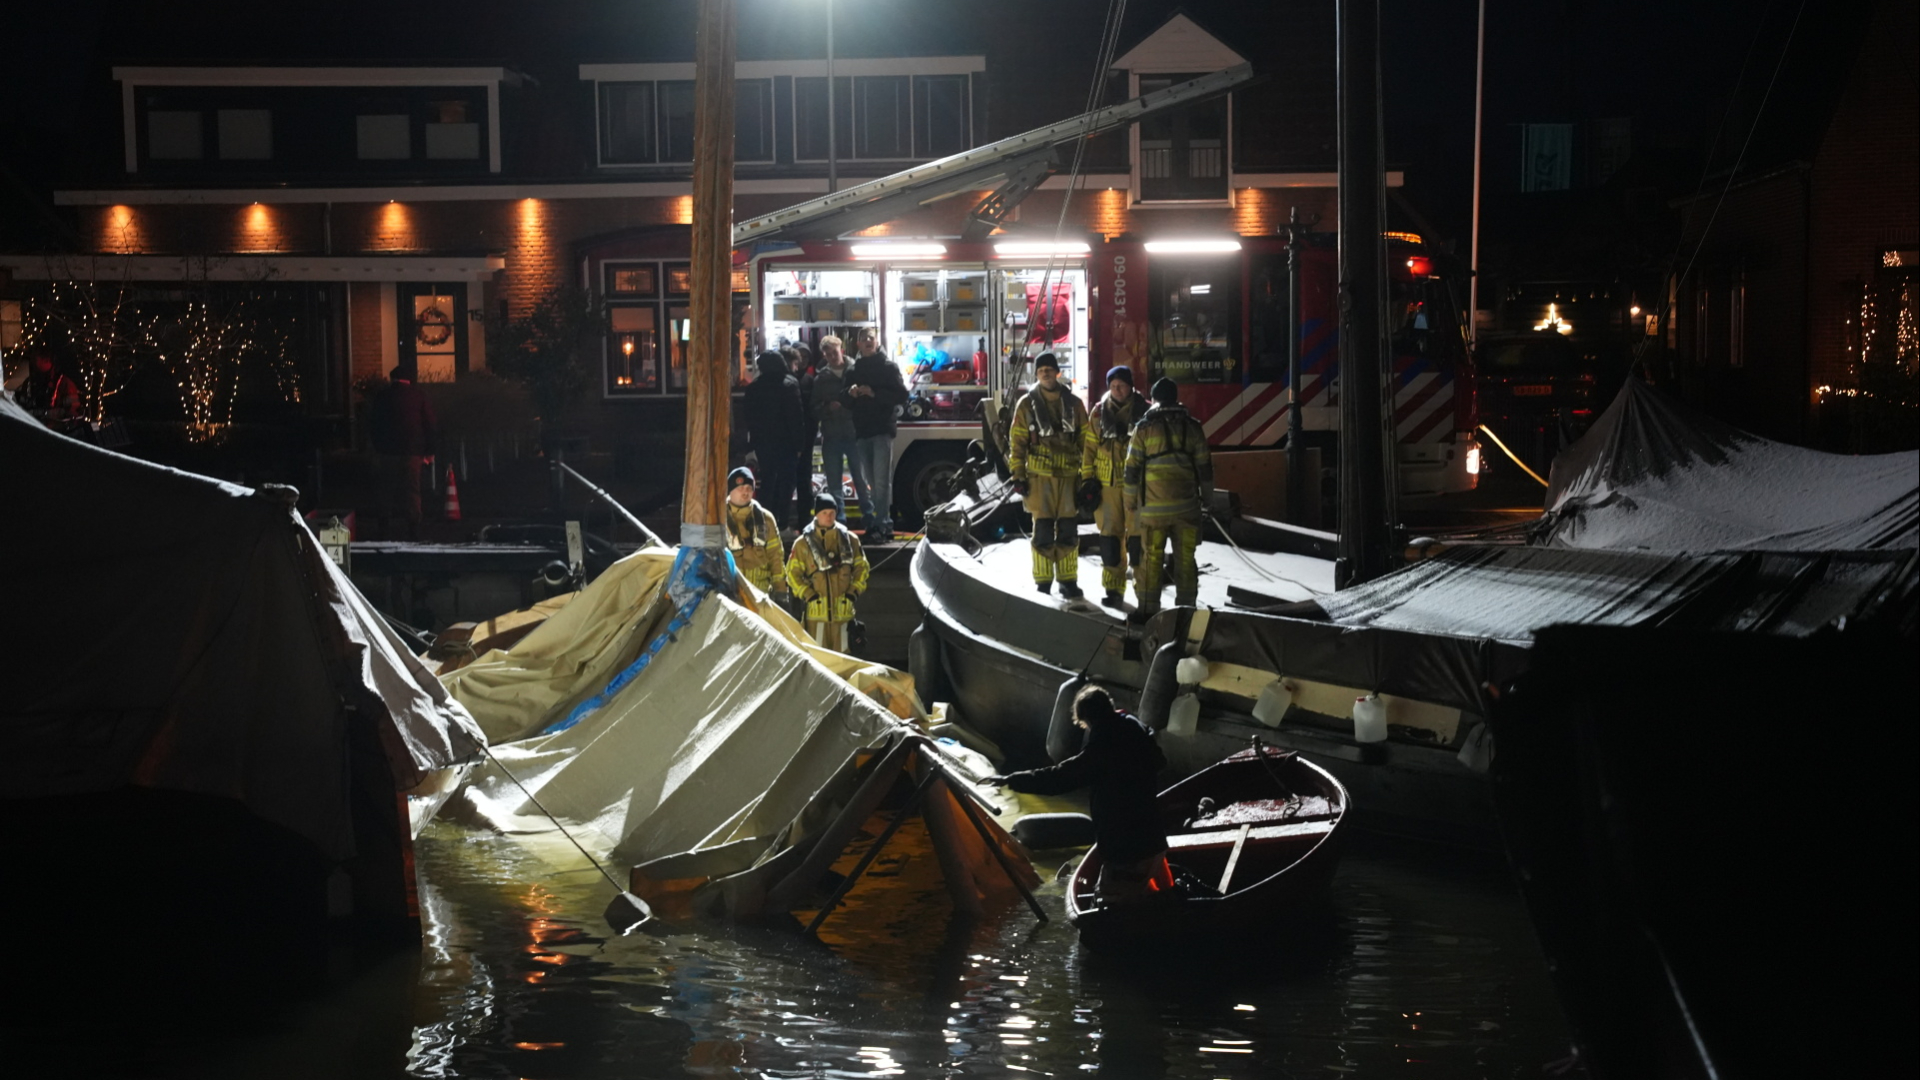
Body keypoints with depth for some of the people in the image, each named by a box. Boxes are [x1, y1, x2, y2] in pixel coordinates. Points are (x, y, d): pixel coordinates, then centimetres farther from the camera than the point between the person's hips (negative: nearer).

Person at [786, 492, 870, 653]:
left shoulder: (849, 539, 8)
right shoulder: (804, 543, 1)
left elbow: (861, 567, 14)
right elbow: (792, 572, 3)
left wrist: (854, 590, 4)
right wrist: (807, 594, -6)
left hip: (843, 608, 2)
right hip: (817, 608, -2)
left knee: (841, 652, 7)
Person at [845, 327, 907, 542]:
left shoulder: (889, 367, 2)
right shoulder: (854, 369, 18)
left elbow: (901, 396, -6)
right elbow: (846, 400, 19)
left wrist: (874, 393, -16)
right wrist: (851, 393, -3)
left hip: (882, 429, -6)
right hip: (861, 431, 6)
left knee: (881, 480, -12)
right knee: (873, 481, 8)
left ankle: (881, 526, -15)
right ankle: (886, 524, 13)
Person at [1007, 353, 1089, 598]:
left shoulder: (1073, 403, 7)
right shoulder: (1027, 404, 2)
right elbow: (1017, 442, 2)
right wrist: (1018, 476, -3)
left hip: (1069, 474, 2)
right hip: (1040, 476, -2)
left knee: (1068, 531, 6)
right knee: (1043, 531, 0)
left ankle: (1068, 580, 14)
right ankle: (1043, 583, 6)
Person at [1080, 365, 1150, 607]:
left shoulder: (1144, 411, -1)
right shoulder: (1099, 413, 6)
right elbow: (1089, 447, 9)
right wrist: (1087, 479, 3)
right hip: (1107, 484, 2)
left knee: (1138, 535, -4)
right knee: (1110, 536, 5)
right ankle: (1114, 589, 13)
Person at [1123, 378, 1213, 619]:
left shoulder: (1144, 428, -3)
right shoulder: (1192, 426, 4)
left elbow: (1132, 468, -2)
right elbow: (1204, 466, 7)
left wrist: (1130, 500, 8)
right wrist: (1207, 497, 18)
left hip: (1153, 506, -2)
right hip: (1186, 504, 2)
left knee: (1151, 557, 4)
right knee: (1185, 557, 8)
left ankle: (1148, 607, 5)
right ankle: (1186, 605, 11)